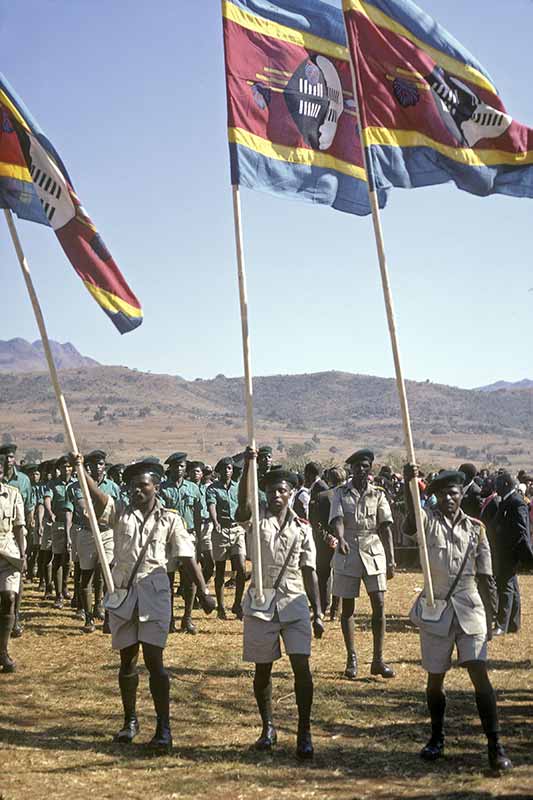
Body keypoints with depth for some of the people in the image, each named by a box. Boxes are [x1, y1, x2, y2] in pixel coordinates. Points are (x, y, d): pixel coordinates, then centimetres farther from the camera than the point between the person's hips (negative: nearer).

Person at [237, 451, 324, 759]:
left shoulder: (302, 528, 6)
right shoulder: (257, 520, 2)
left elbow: (309, 572, 7)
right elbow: (243, 502, -22)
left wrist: (318, 613, 3)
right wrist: (249, 464, -34)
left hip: (294, 603, 0)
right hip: (261, 603, 0)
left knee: (302, 666, -10)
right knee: (263, 669, 9)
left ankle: (305, 733, 0)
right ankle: (268, 728, 26)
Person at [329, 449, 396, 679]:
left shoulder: (378, 494, 7)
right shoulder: (340, 493, 3)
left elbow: (385, 528, 4)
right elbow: (337, 519, -12)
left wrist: (391, 559, -2)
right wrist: (340, 539, -33)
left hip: (373, 552, 1)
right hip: (347, 554, -1)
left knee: (379, 604, -6)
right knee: (347, 608, 5)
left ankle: (378, 660, 2)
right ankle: (351, 658, 16)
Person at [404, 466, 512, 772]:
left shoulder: (476, 528, 4)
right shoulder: (429, 520, -3)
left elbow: (484, 576, 7)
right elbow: (411, 519, -29)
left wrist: (491, 615, 4)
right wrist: (408, 484, -48)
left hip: (469, 608, 0)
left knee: (480, 672, -10)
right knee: (435, 678, 9)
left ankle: (496, 746, -4)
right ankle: (437, 738, 28)